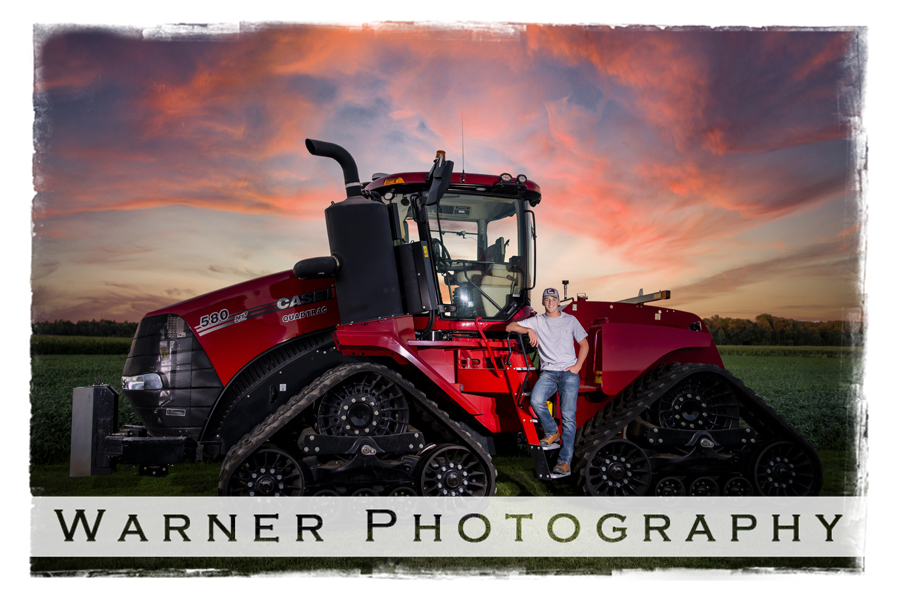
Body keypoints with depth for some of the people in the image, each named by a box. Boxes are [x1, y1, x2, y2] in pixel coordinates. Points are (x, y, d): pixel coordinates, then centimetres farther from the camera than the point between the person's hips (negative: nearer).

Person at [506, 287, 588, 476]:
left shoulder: (570, 320, 11)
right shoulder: (537, 321, 11)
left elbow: (584, 343, 14)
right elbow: (509, 327, 7)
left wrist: (578, 366, 0)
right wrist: (529, 330, -10)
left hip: (569, 373, -1)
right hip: (548, 372, 1)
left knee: (568, 416, -10)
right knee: (536, 400, -27)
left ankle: (565, 461, -10)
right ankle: (551, 432, 0)